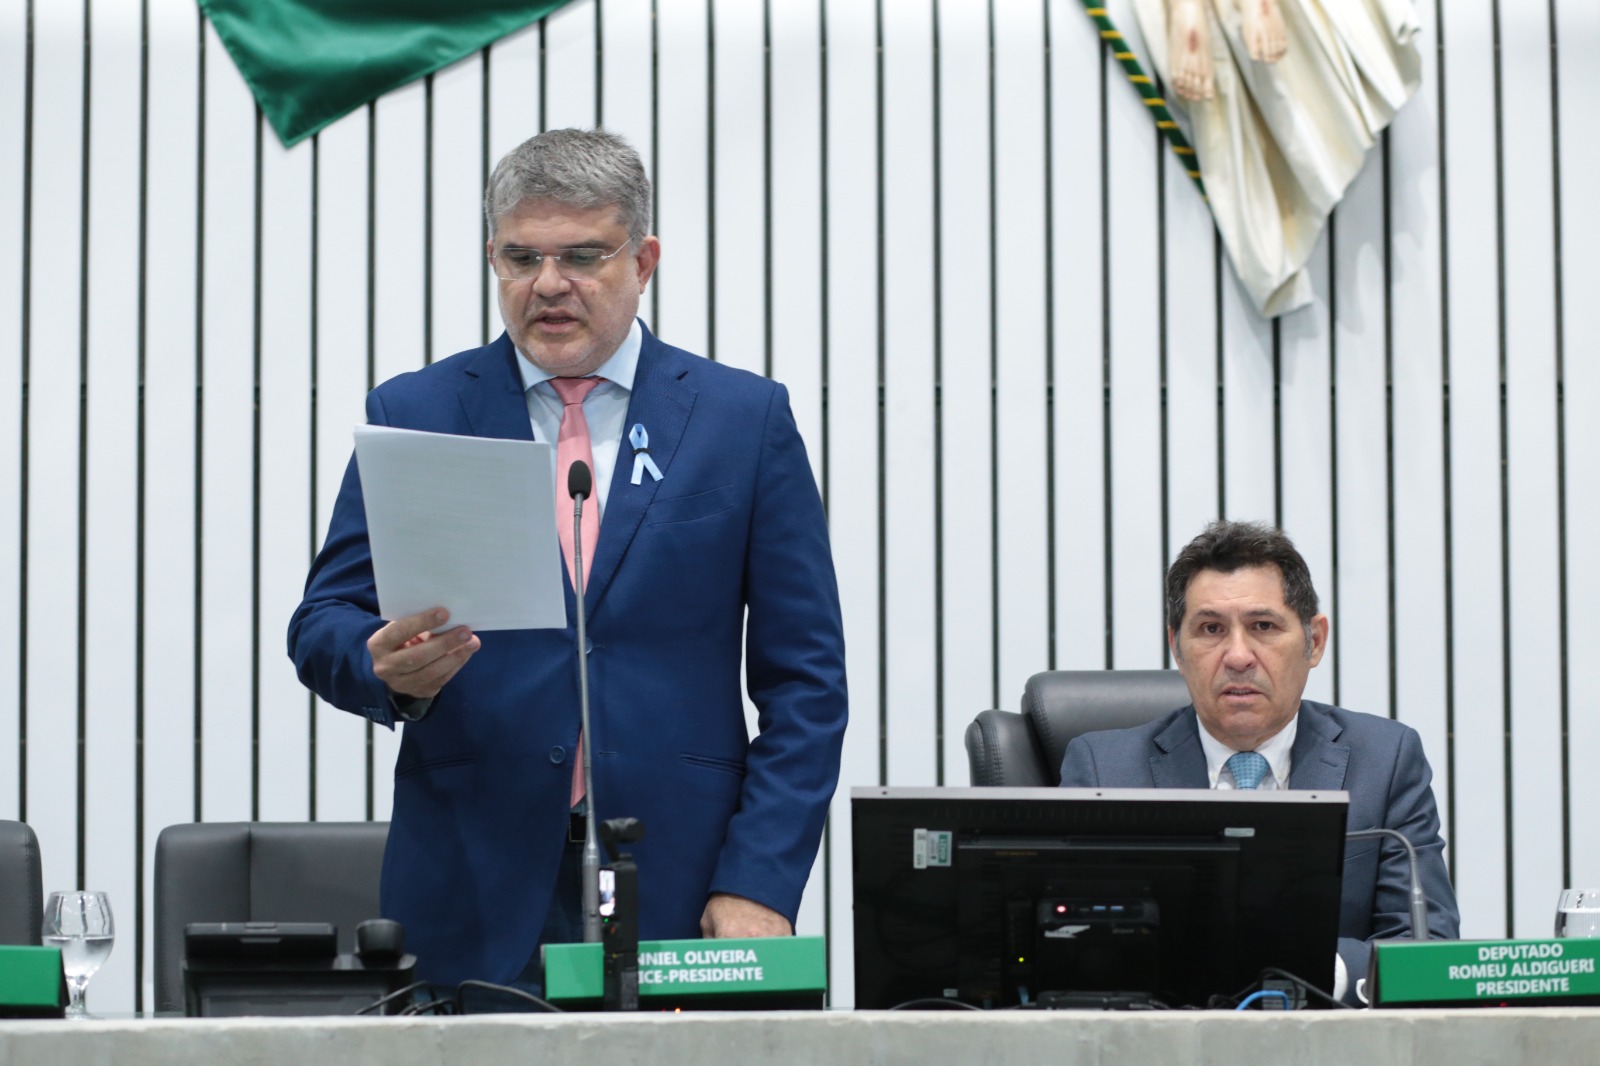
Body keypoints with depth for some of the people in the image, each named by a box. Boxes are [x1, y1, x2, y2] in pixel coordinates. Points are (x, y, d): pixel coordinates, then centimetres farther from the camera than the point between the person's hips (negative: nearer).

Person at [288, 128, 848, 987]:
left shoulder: (746, 419, 6)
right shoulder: (412, 415, 8)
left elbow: (803, 678, 4)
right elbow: (322, 626, 6)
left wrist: (759, 883, -7)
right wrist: (388, 666, -18)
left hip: (678, 893, 0)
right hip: (474, 896, 0)